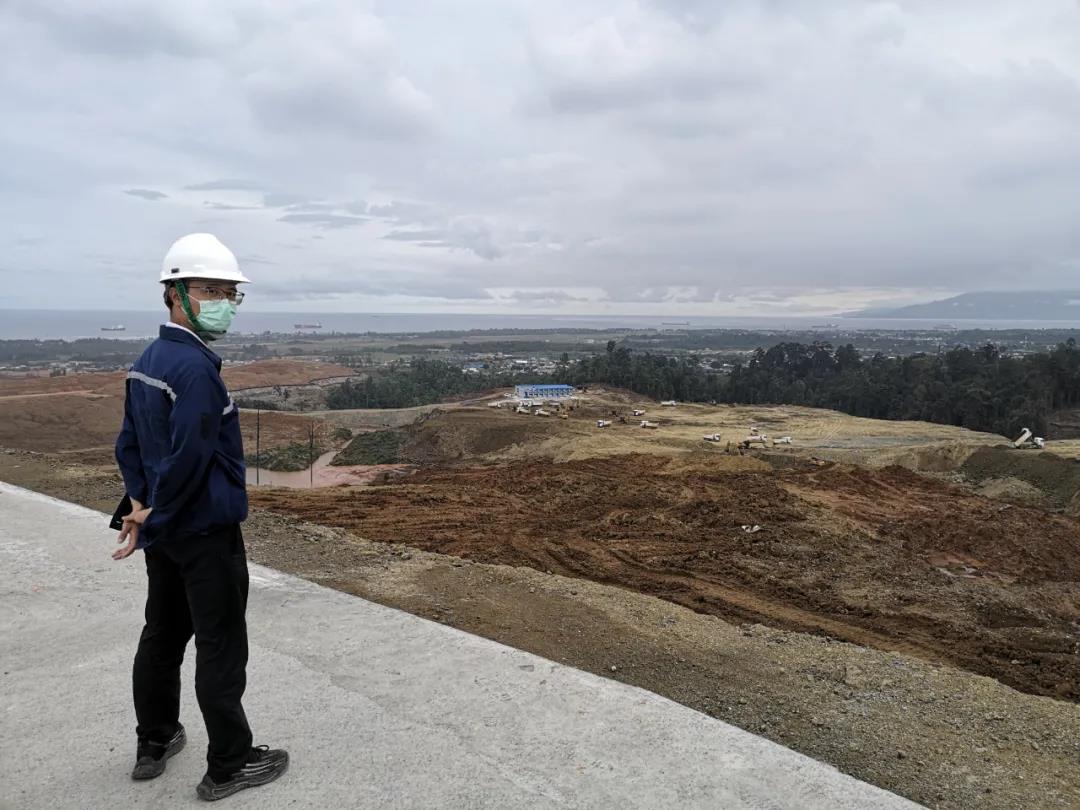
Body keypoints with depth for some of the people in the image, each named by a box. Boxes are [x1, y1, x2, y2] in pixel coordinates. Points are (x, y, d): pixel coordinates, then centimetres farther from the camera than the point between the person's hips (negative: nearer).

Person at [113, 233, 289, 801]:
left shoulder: (145, 362, 8)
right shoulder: (196, 368, -23)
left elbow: (128, 444, 12)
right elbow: (189, 459, -26)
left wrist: (141, 503, 6)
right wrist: (151, 520, -13)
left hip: (165, 531, 9)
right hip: (207, 532, -9)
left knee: (163, 634, 20)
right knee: (221, 648, 3)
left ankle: (154, 743, 36)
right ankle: (229, 766, 15)